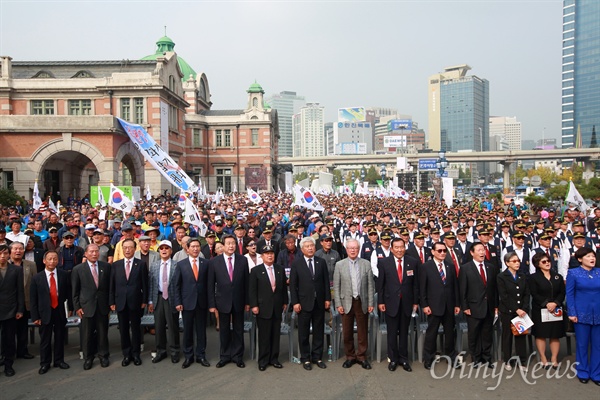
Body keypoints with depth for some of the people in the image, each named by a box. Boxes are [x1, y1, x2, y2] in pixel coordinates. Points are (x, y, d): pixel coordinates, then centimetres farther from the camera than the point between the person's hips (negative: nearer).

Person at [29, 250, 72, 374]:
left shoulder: (64, 275, -2)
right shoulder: (37, 278, -5)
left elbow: (69, 292, 3)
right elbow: (33, 299, -4)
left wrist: (70, 307, 0)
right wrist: (35, 316, -6)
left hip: (60, 312, 1)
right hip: (45, 313, -1)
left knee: (60, 338, 12)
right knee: (45, 340, 9)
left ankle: (59, 360, 27)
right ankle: (45, 363, 24)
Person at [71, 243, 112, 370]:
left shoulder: (106, 267, 2)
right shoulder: (78, 269, 0)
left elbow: (110, 286, 7)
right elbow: (75, 290, 2)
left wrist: (110, 303, 4)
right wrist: (77, 307, -2)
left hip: (103, 306, 1)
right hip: (86, 306, -1)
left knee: (103, 332, 9)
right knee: (87, 334, 7)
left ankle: (103, 356, 25)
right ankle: (88, 358, 23)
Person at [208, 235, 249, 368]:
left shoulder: (243, 260, -2)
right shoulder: (214, 262, -4)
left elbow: (246, 282, 1)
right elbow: (211, 285, -2)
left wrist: (247, 301, 1)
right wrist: (212, 304, -6)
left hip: (238, 301, 1)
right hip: (223, 301, -1)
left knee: (238, 330, 10)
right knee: (224, 330, 11)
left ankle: (238, 356, 24)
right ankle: (225, 356, 26)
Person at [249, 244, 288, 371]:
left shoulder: (280, 269, 8)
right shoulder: (256, 270, -3)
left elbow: (284, 287, 12)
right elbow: (252, 290, -4)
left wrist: (285, 302, 10)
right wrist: (254, 305, -9)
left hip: (277, 307, 4)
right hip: (263, 308, -3)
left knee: (276, 335, 8)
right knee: (264, 335, 3)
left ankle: (274, 359, 20)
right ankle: (263, 361, 15)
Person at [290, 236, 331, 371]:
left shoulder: (321, 262, 5)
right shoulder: (296, 264, -3)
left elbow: (326, 281, 6)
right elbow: (293, 284, -4)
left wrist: (327, 298, 1)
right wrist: (295, 302, -9)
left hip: (319, 303, 3)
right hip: (304, 303, -2)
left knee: (319, 332, 10)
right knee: (304, 333, 6)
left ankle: (317, 357, 22)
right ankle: (305, 358, 18)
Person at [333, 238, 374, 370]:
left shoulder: (366, 264, 2)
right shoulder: (339, 264, 1)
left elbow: (371, 285, 3)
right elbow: (336, 286, 1)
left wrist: (371, 303, -1)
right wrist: (338, 304, -4)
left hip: (362, 302, 0)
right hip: (346, 302, 0)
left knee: (363, 332, 8)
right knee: (347, 332, 7)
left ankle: (362, 356, 21)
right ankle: (350, 356, 22)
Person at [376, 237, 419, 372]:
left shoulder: (413, 262, -2)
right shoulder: (384, 263, -5)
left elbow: (416, 284, 2)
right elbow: (380, 284, -2)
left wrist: (415, 302, 2)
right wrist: (380, 302, -3)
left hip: (407, 303, 1)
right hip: (391, 302, -1)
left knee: (404, 332, 12)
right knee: (392, 333, 9)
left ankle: (403, 359, 26)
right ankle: (393, 359, 23)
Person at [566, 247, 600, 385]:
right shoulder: (573, 273, -2)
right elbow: (569, 294, -3)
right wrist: (572, 313, -8)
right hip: (582, 314, -2)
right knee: (582, 345, 7)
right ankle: (583, 372, 22)